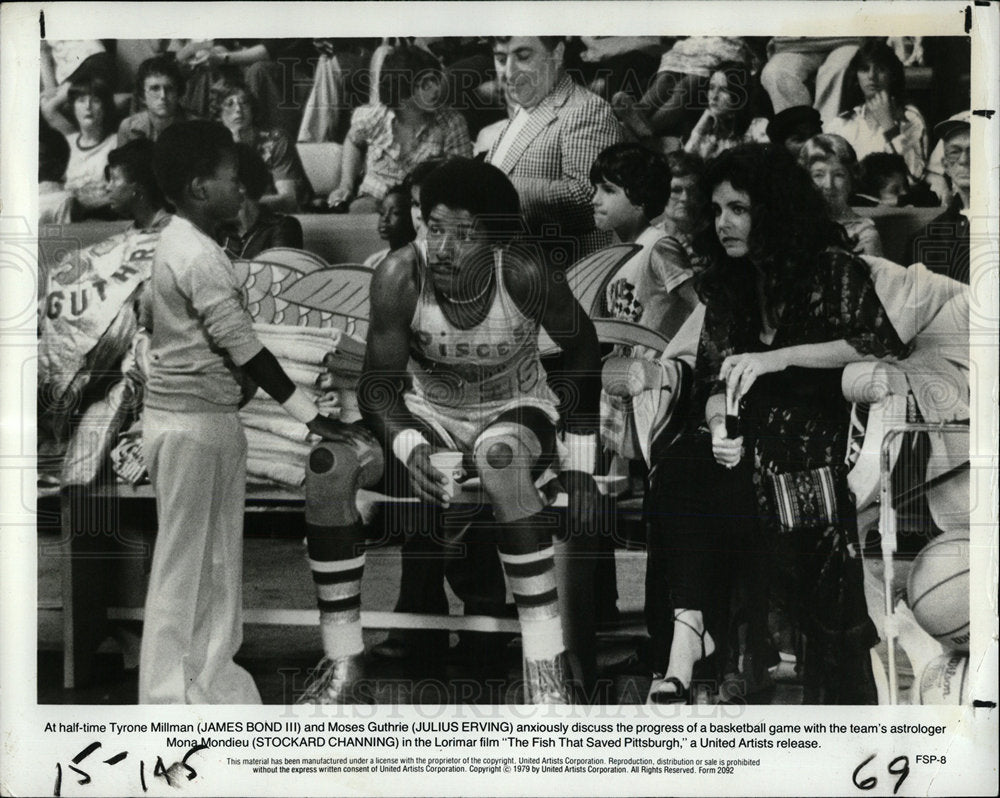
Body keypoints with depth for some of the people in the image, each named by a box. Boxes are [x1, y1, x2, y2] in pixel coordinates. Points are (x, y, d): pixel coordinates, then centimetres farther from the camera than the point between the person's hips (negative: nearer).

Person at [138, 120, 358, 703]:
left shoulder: (175, 243, 11)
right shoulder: (203, 257, -19)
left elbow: (150, 318, 19)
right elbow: (245, 349, -21)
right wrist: (310, 415, -19)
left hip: (178, 411, 10)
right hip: (197, 420, -10)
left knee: (213, 553, 16)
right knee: (187, 559, -1)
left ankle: (208, 676, 26)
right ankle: (171, 693, 10)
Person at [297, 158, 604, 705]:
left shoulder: (523, 276, -24)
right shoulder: (401, 276, -21)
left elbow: (583, 348, -9)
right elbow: (379, 384, -15)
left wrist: (580, 467, -12)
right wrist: (408, 446, -37)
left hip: (515, 411, -2)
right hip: (427, 415, 2)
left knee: (499, 456, -39)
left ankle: (546, 672, -28)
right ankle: (342, 667, -10)